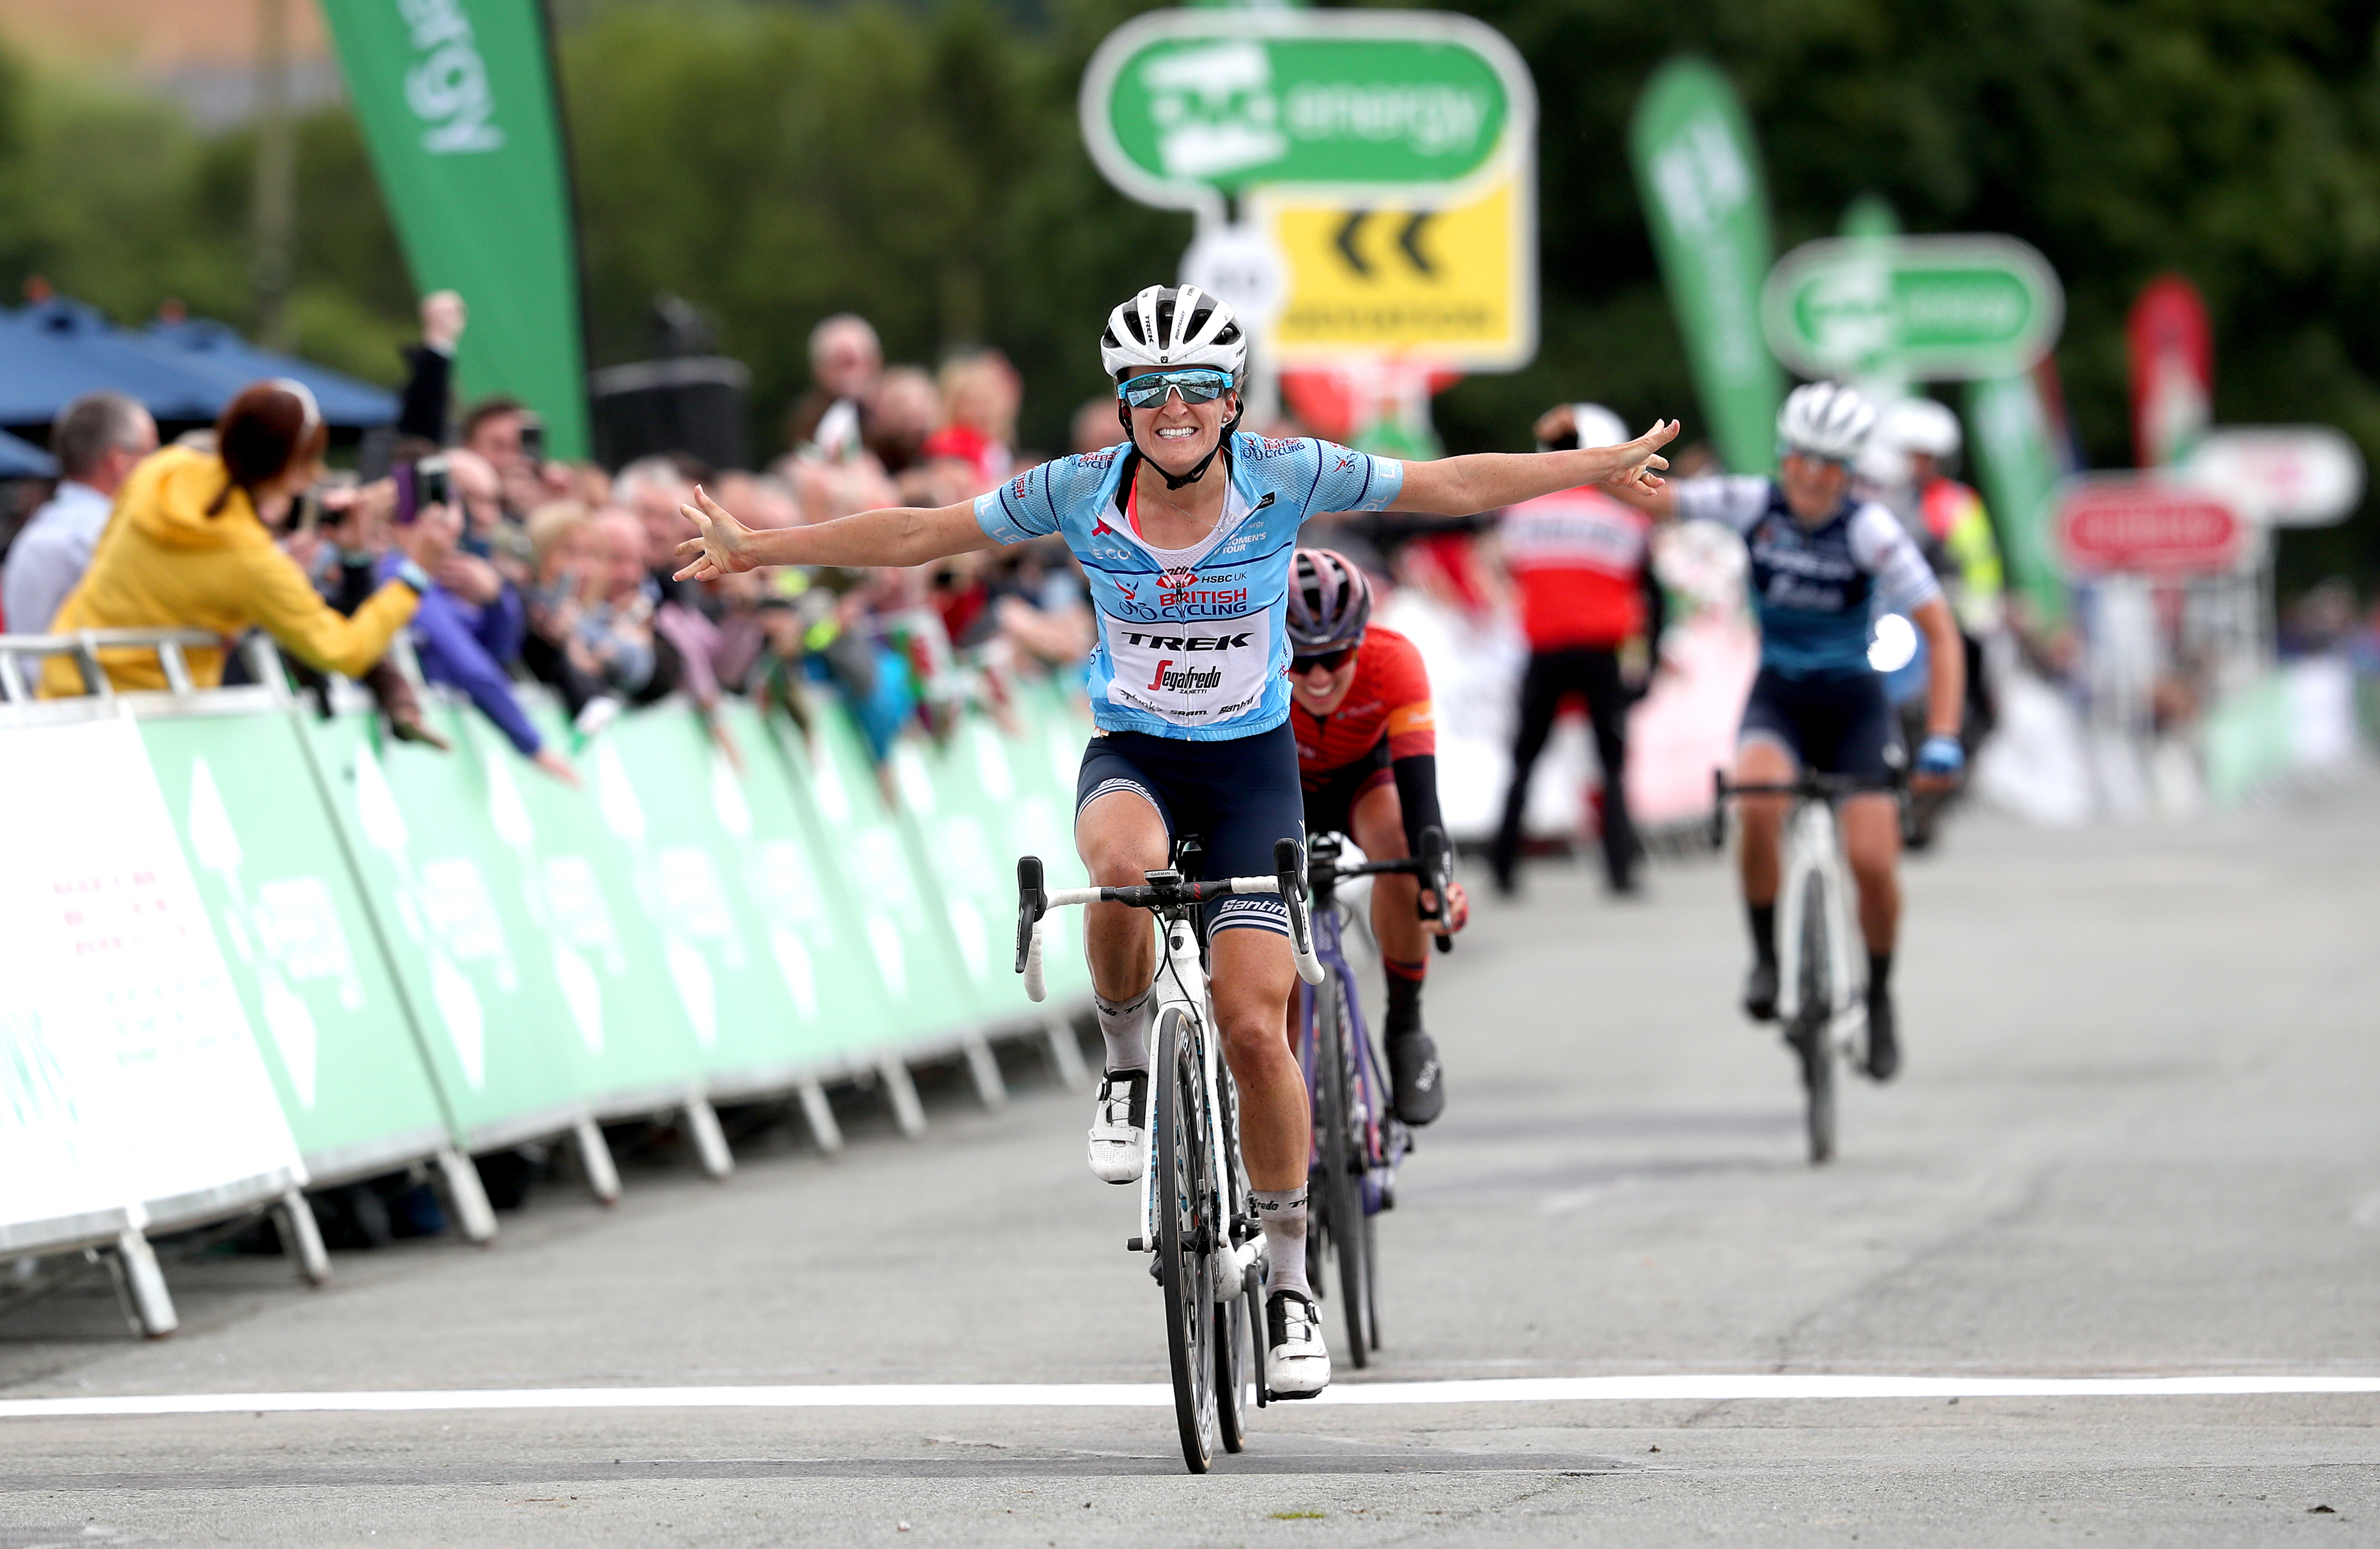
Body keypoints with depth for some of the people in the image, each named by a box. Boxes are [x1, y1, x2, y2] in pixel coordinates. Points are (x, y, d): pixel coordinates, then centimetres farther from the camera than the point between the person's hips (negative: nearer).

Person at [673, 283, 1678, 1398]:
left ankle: (1287, 1277, 5)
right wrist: (755, 549, -4)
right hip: (1131, 755, 0)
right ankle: (1128, 1068, -9)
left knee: (1254, 1024, -11)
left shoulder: (1284, 479, -14)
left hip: (1252, 762, 0)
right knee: (1124, 864, -38)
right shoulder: (1078, 494, -13)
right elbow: (914, 535, -5)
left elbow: (1455, 485, -7)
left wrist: (1603, 467, -8)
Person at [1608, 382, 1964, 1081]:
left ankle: (1879, 998, 14)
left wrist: (1942, 741, -27)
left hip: (1853, 704, -1)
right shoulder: (1755, 505, -10)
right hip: (1776, 699, 1)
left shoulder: (1871, 531, -17)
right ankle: (1767, 959, -9)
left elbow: (1941, 633, -18)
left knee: (1871, 860, -15)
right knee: (1759, 805, -31)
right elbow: (1646, 497, -13)